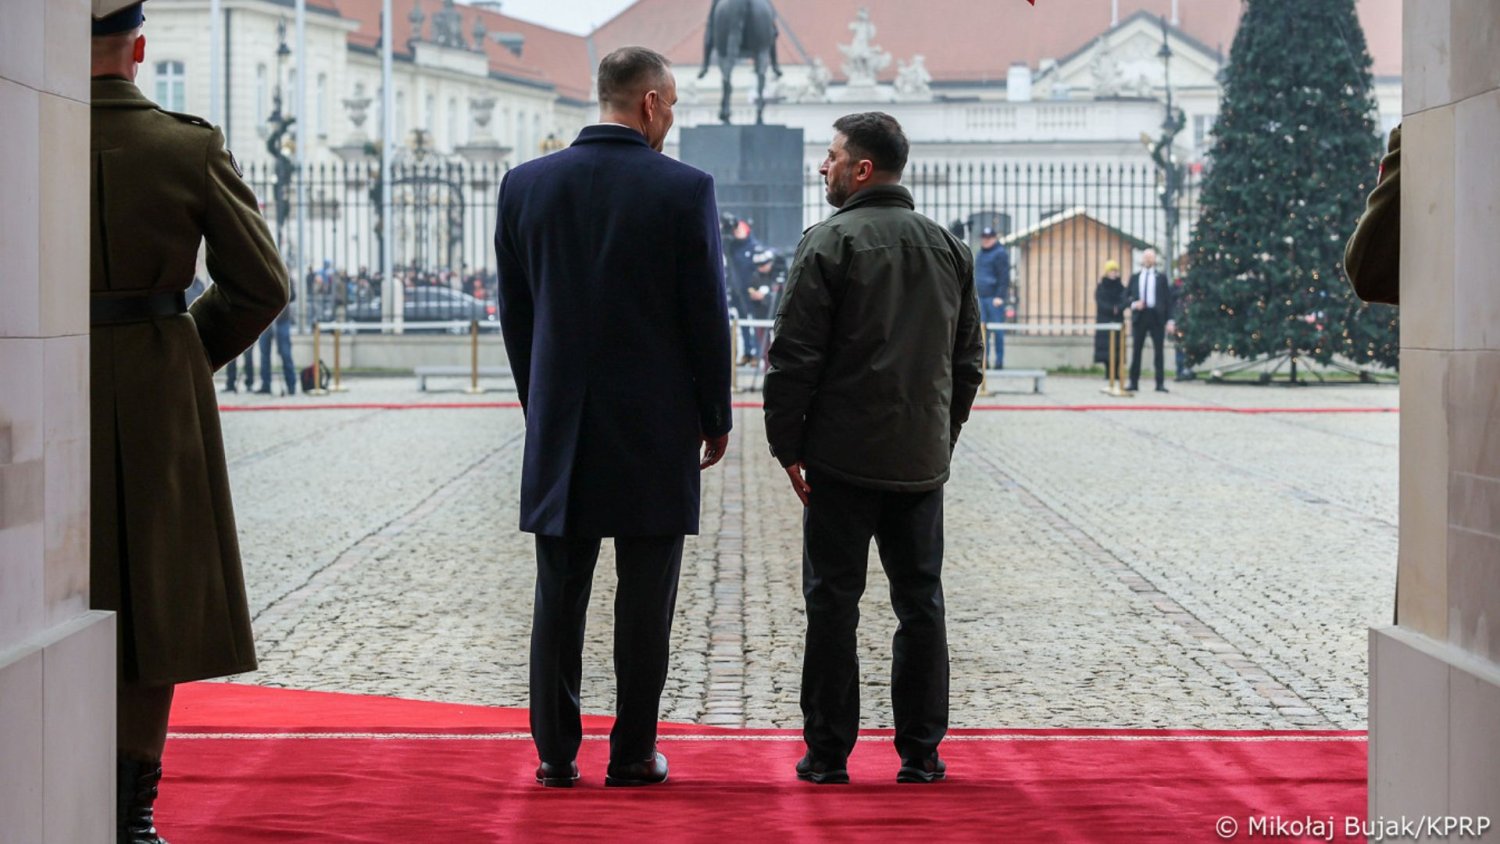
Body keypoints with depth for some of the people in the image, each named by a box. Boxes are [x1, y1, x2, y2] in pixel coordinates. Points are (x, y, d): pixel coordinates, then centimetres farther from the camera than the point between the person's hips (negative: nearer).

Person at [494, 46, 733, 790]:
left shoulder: (526, 185, 2)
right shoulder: (685, 190, -9)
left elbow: (515, 315, 7)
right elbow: (707, 317, -6)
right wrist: (716, 417, 6)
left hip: (562, 430, 3)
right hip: (656, 428, -3)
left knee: (559, 598, 8)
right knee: (644, 603, 5)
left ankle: (555, 755, 11)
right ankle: (633, 755, 9)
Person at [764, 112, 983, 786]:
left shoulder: (830, 244, -9)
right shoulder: (948, 248, 9)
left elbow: (795, 357, -11)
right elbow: (968, 360, 14)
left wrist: (787, 445, -4)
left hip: (843, 459, -5)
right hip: (922, 463, 5)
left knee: (833, 603, 2)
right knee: (921, 604, 9)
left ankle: (828, 752, 5)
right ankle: (920, 753, 12)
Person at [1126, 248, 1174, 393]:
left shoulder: (1162, 277, 7)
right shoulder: (1135, 277, 12)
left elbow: (1168, 299, 4)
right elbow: (1127, 296, 13)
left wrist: (1170, 320, -3)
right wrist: (1134, 304, -10)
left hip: (1157, 316, -1)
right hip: (1139, 316, 1)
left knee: (1159, 350, -2)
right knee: (1136, 350, 2)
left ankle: (1160, 383, 0)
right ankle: (1133, 382, 6)